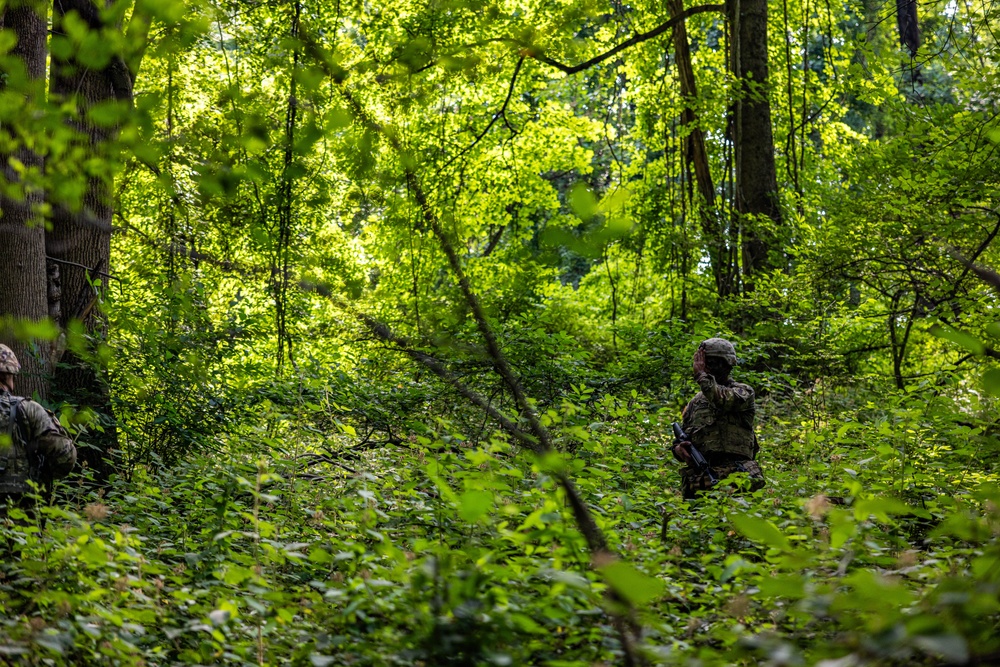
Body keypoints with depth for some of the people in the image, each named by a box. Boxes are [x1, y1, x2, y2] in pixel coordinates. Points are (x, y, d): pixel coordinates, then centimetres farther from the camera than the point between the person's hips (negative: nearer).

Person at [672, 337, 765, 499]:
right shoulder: (696, 401, 23)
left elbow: (724, 400, -14)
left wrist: (701, 374, -3)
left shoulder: (743, 391, 9)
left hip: (733, 472, -3)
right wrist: (678, 449, 4)